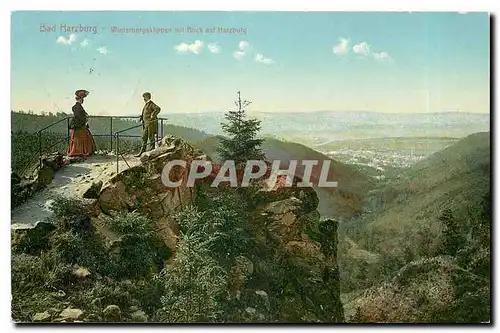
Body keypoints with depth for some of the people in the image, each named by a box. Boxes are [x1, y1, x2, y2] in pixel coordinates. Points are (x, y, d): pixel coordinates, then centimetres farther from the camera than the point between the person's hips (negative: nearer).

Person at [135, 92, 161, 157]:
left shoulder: (151, 104, -10)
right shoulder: (146, 104, 18)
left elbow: (158, 109, -27)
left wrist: (153, 115, -28)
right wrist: (141, 117, 14)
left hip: (151, 123, -10)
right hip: (146, 123, 10)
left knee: (151, 138, -4)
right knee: (144, 137, 10)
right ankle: (142, 152, 14)